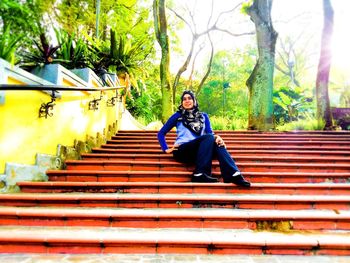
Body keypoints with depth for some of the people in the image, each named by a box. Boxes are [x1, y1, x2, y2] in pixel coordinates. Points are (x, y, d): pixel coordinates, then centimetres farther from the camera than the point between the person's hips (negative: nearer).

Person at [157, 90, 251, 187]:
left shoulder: (203, 116, 19)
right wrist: (166, 149, -3)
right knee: (208, 137, -30)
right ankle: (200, 174, -38)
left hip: (199, 151, 3)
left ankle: (233, 174, -41)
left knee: (217, 143, -29)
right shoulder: (177, 116, 9)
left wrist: (216, 137, -17)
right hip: (182, 151, -3)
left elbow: (210, 132, 6)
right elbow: (161, 133, 11)